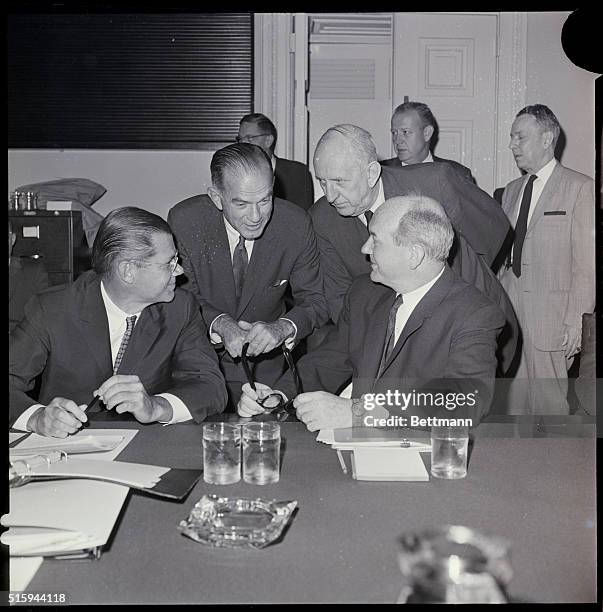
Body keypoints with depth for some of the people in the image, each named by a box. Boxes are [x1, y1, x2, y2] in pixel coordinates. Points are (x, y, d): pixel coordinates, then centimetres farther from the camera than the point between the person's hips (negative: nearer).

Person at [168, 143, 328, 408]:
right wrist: (219, 324, -26)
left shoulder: (296, 225, -14)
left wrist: (283, 327, -27)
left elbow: (315, 301, -6)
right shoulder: (184, 221, -16)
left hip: (265, 365, 1)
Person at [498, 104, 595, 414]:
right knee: (512, 402, 8)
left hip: (549, 316, -5)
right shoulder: (511, 190, 16)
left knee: (549, 403, -1)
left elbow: (586, 261, -8)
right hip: (508, 310, 6)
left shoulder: (580, 187, -3)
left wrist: (575, 320, -12)